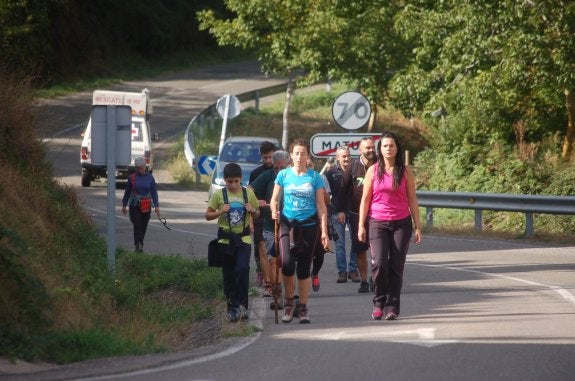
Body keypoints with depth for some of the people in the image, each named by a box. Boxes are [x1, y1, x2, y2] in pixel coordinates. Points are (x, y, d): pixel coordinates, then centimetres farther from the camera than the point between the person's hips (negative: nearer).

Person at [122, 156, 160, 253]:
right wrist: (124, 205, 11)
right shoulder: (132, 178, 0)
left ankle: (139, 245, 22)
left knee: (143, 227, 8)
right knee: (137, 226, -14)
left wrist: (156, 206, -7)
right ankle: (138, 245, -20)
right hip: (134, 206, -2)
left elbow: (154, 193, 1)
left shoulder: (150, 178, 2)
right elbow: (127, 192, 8)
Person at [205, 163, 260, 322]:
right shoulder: (219, 194, -1)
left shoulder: (248, 193, 2)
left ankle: (241, 305, -14)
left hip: (244, 238, -1)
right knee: (228, 274, 5)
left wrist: (253, 211, -10)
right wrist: (220, 212, -14)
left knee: (242, 269, -18)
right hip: (226, 238, 1)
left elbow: (257, 214, 13)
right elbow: (208, 215, 4)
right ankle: (231, 308, 15)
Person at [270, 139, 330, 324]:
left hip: (309, 225, 0)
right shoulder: (284, 175, 5)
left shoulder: (315, 177, 4)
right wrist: (274, 211, -14)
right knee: (287, 264, -18)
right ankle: (289, 302, 3)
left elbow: (321, 205, 5)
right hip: (288, 224, 0)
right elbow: (274, 199, 10)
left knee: (304, 268, 3)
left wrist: (324, 232, 0)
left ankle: (303, 308, 14)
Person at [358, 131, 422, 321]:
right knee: (379, 262, -15)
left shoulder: (405, 171, 5)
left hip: (401, 223, 1)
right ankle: (379, 303, 1)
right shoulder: (373, 170, 4)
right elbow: (365, 199, 6)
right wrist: (361, 225, 1)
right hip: (378, 223, -1)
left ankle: (392, 307, 3)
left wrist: (417, 226, 4)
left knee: (396, 266, -3)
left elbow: (412, 200, 7)